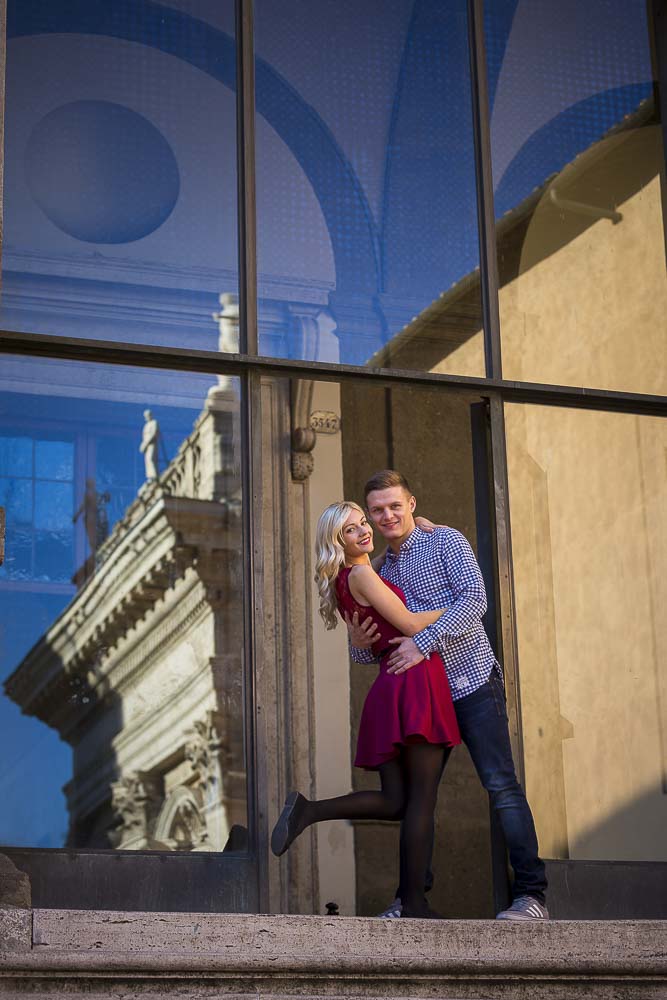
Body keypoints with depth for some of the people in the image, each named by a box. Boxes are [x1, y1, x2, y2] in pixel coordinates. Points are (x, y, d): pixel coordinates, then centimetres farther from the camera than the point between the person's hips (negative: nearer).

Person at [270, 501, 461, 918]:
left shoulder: (366, 574, 21)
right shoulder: (361, 575, -6)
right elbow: (408, 623, -9)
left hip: (389, 693, 9)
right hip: (415, 682, -9)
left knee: (394, 801, 7)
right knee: (422, 798, -6)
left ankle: (308, 810, -5)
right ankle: (415, 903, -6)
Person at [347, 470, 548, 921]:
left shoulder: (446, 541, -1)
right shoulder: (379, 571, 16)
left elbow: (474, 599, -15)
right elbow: (373, 653, 19)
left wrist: (423, 642, -22)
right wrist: (360, 644, -5)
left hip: (472, 682, -6)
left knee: (502, 786, -10)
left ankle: (532, 895, -9)